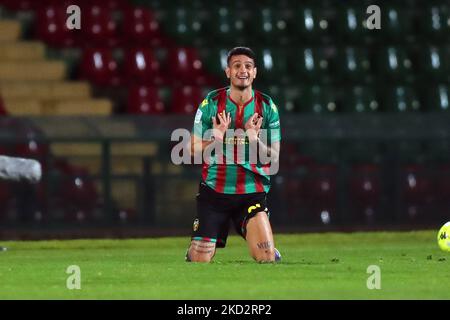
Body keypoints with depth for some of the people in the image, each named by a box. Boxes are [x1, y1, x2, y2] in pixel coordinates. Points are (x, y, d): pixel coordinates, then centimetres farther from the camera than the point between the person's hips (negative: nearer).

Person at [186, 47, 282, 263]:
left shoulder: (267, 107, -1)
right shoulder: (211, 103, -3)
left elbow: (273, 159, 0)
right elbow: (195, 150, 0)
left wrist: (254, 139, -18)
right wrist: (216, 138, -19)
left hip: (252, 193, 0)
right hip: (214, 190, 0)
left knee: (267, 258, -15)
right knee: (200, 260, -3)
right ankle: (193, 250, 34)